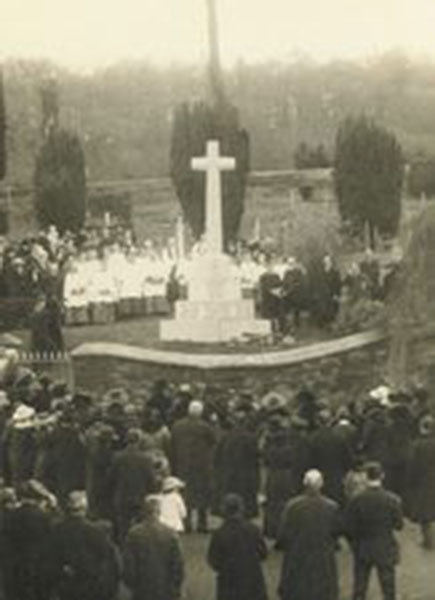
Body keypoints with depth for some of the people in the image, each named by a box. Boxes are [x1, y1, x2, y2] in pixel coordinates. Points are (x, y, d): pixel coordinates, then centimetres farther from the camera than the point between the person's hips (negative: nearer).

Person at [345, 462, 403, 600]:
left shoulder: (356, 500, -12)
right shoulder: (392, 500, -14)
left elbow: (349, 528, -9)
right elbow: (398, 525, -6)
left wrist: (355, 544, 9)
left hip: (362, 551, 1)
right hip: (385, 551, -1)